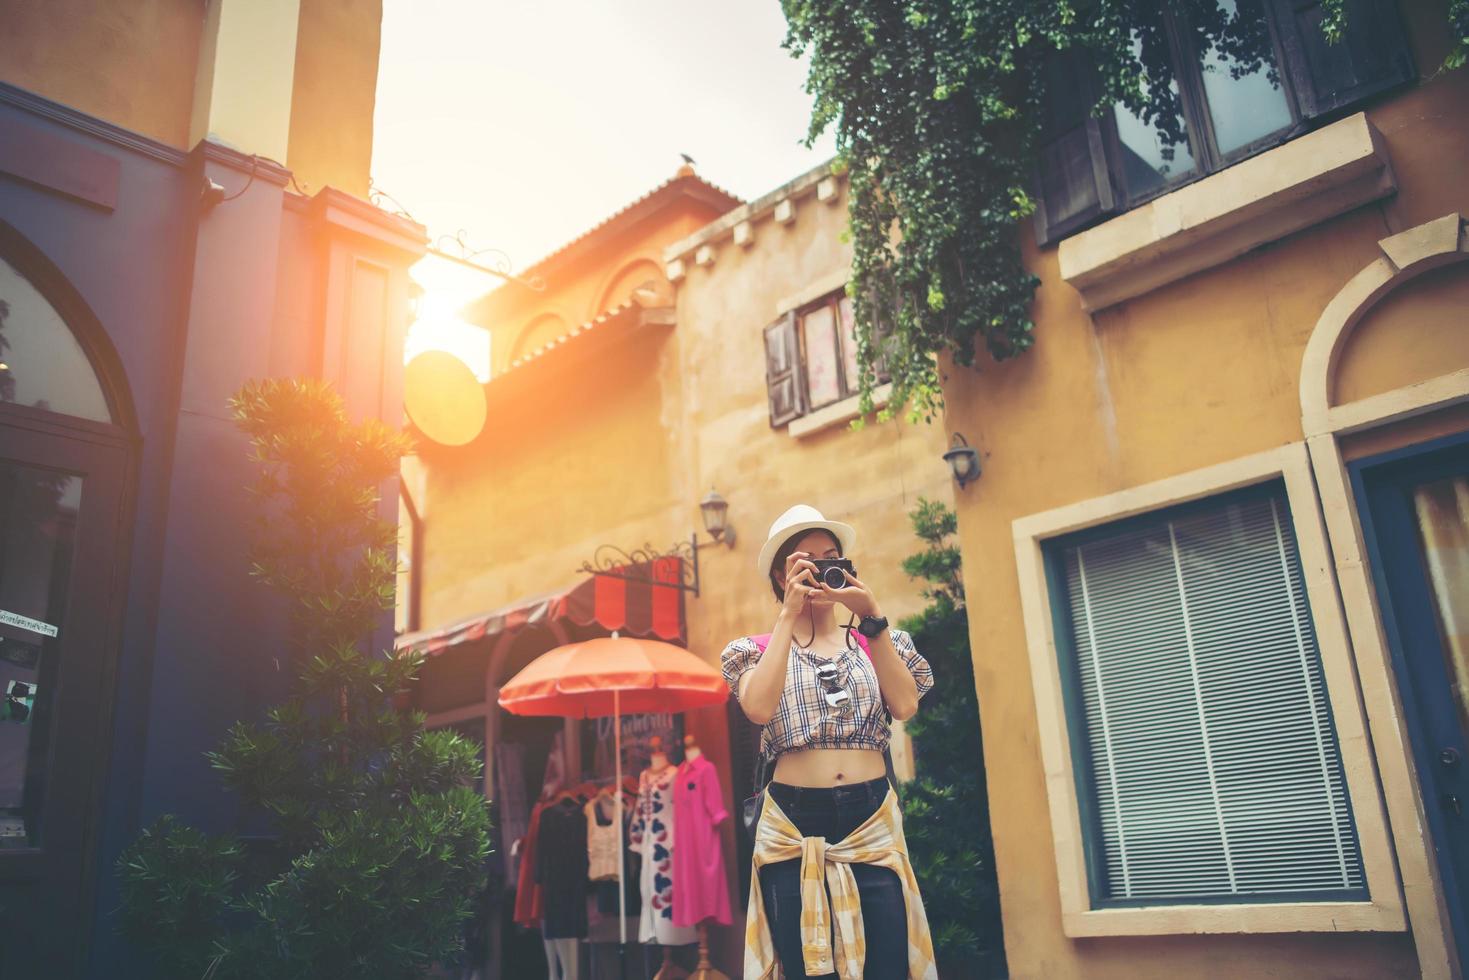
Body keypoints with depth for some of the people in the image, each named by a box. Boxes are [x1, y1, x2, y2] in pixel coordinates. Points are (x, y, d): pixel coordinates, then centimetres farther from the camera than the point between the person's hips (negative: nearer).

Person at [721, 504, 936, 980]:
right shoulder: (760, 649, 7)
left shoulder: (875, 643, 12)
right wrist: (789, 613, -11)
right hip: (794, 828, -1)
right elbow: (759, 708, -15)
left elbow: (905, 705, -6)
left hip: (874, 821, 2)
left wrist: (872, 617, -10)